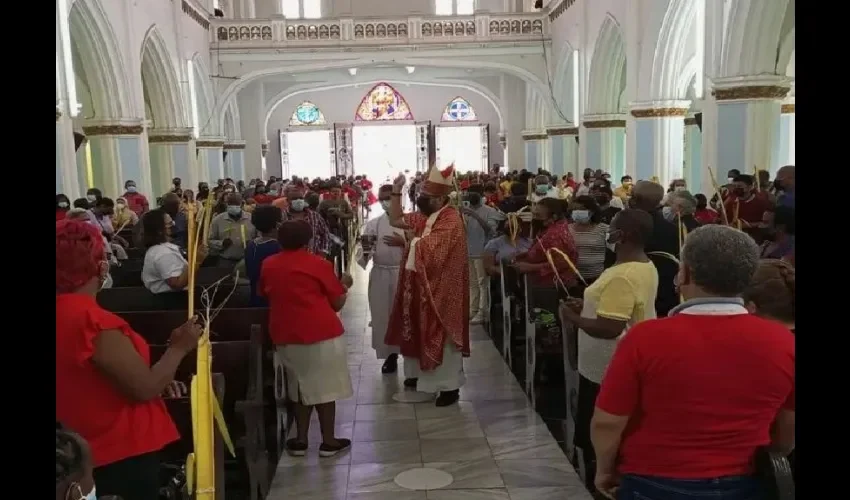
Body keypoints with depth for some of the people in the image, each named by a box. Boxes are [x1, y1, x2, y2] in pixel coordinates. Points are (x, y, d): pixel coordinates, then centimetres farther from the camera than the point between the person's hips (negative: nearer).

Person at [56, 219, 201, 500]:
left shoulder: (66, 312, 3)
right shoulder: (93, 321, -25)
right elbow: (145, 388, -21)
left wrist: (158, 380, 8)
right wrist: (179, 348, -7)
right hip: (121, 455, -9)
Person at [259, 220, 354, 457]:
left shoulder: (268, 265, 5)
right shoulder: (319, 264, -6)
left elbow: (264, 296, 22)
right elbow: (337, 304, -1)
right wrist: (344, 285, 16)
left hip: (285, 335, 4)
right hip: (322, 333, -4)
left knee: (301, 387, 17)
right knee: (324, 386, 6)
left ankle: (301, 440, 21)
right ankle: (328, 441, 13)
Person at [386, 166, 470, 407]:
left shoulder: (450, 220, -19)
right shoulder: (424, 216, 8)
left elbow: (429, 249, -26)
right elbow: (396, 220, 15)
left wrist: (407, 241, -11)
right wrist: (396, 192, 5)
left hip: (441, 289, -9)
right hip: (422, 285, 9)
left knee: (442, 335, -3)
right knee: (422, 332, 18)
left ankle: (450, 386, 6)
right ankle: (422, 374, 33)